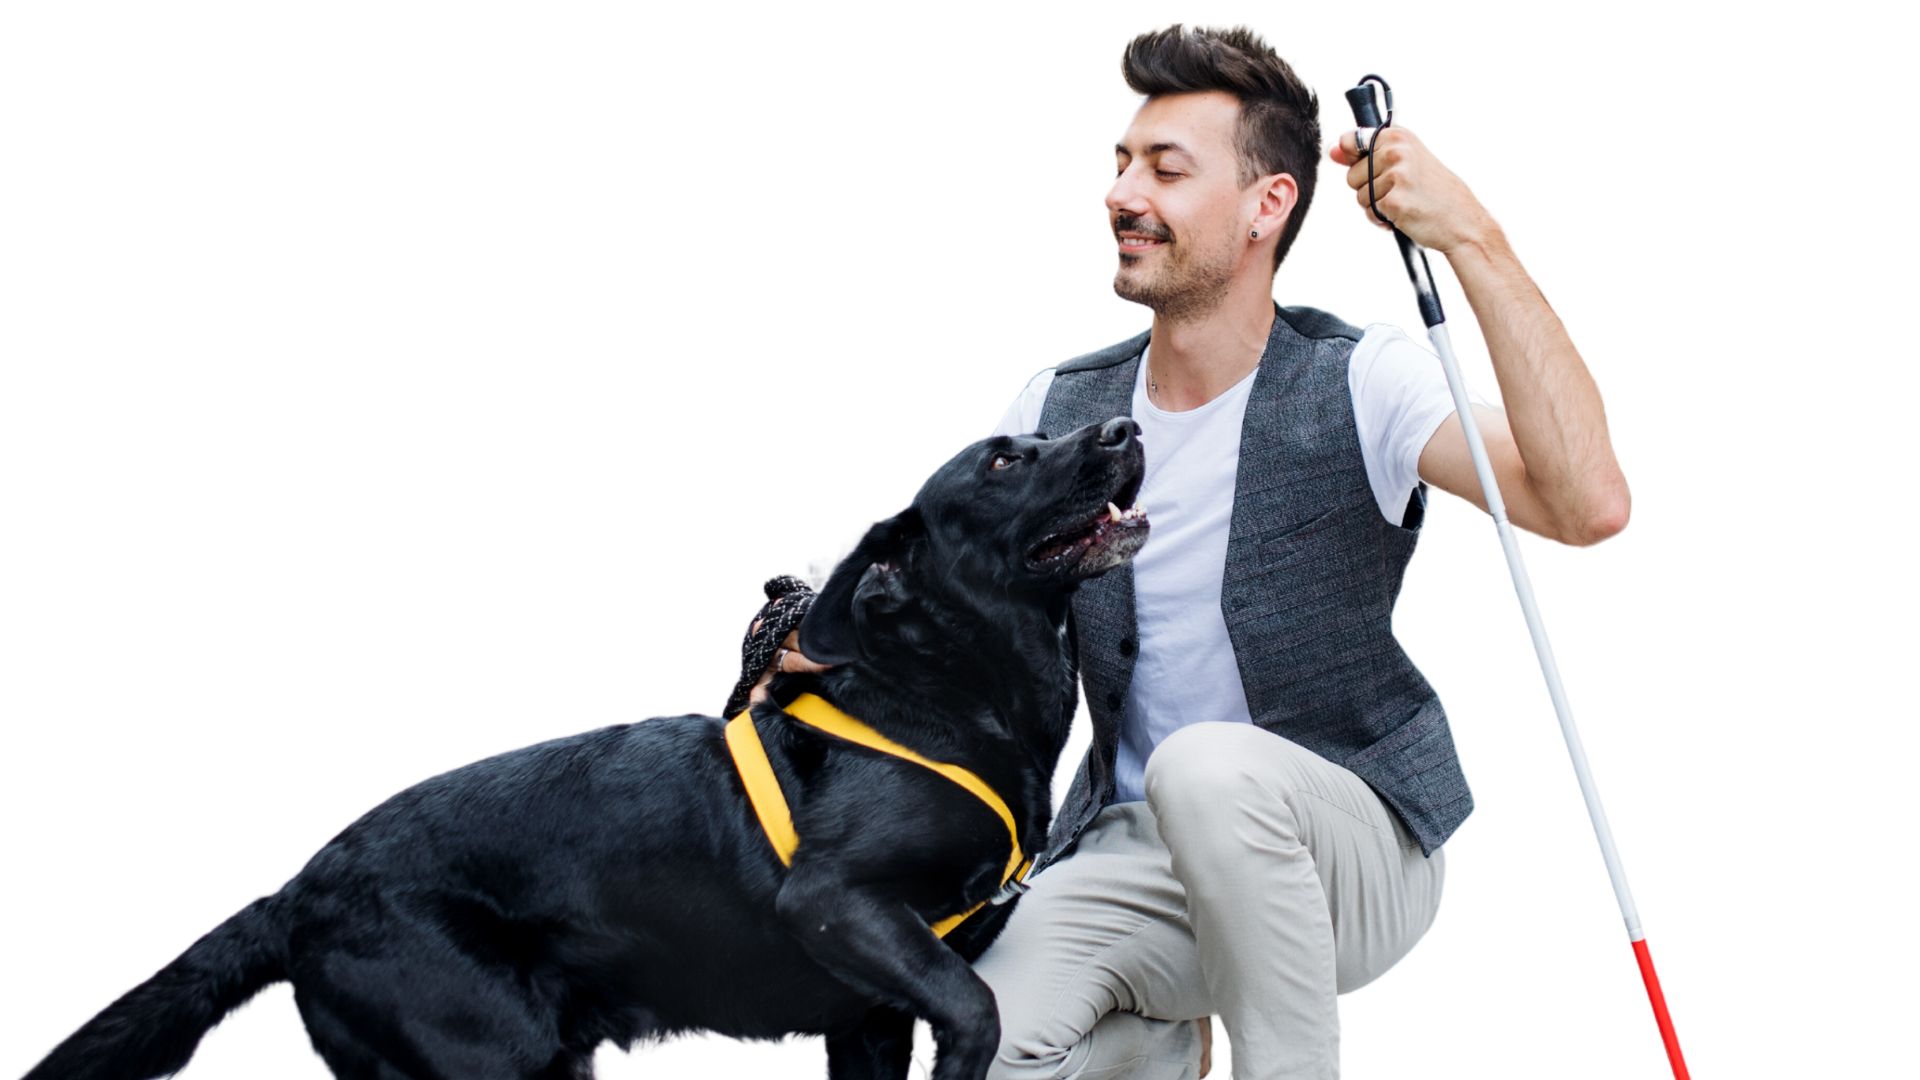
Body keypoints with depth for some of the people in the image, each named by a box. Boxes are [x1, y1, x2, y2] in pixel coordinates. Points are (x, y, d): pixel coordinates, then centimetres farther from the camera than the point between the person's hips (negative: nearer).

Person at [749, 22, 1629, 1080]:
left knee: (1211, 767, -38)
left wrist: (1475, 241, -32)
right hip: (1133, 857, 4)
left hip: (1349, 844, -4)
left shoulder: (1357, 384, -11)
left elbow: (1589, 505, -27)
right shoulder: (1058, 410, 4)